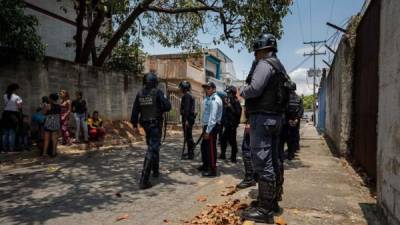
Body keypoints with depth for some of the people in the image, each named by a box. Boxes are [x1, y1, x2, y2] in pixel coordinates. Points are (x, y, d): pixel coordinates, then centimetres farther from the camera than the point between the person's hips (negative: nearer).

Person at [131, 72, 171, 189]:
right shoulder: (158, 92, -11)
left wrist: (135, 124, 12)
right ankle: (144, 180, -14)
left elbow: (135, 110, 6)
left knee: (153, 146, 24)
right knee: (152, 150, -8)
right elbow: (167, 106, -15)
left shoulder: (140, 94, 5)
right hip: (156, 124, -6)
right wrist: (160, 109, 7)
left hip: (145, 124, 6)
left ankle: (155, 171, 38)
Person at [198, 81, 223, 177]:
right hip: (207, 125, 10)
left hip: (212, 126, -10)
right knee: (204, 146, 19)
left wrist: (208, 131, -25)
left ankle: (212, 170, 2)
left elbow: (213, 117, -23)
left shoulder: (214, 100, -16)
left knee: (211, 148, -6)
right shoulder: (209, 99, 16)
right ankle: (206, 165, 34)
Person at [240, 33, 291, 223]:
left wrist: (242, 92, -1)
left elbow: (255, 88, -23)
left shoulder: (264, 64, -10)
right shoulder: (279, 66, 20)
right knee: (272, 161, 14)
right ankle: (271, 201, 26)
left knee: (262, 162, -9)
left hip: (263, 117, -10)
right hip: (275, 117, 10)